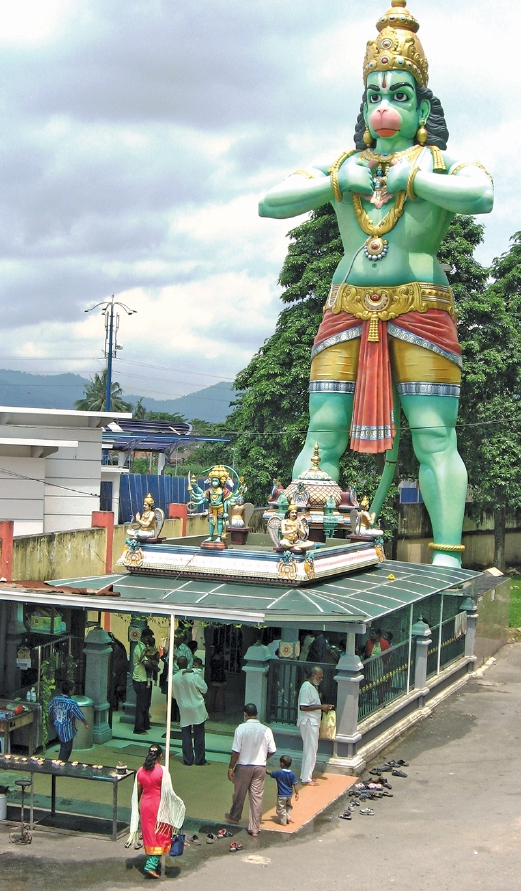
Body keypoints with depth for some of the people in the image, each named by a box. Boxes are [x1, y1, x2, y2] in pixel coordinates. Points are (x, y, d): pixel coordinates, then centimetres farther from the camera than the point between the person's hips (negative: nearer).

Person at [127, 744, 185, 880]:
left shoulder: (140, 771, -1)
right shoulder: (162, 771, -16)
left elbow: (137, 792, 6)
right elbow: (167, 792, -16)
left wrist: (138, 807, 18)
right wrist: (178, 802, -1)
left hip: (145, 805, 5)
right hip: (158, 806, -5)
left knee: (149, 833, 18)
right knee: (159, 836, 3)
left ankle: (152, 861, 31)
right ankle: (151, 865, -6)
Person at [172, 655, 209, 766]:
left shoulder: (174, 678, -7)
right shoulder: (194, 676, -18)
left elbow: (174, 694, 5)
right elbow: (204, 689, -5)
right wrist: (200, 678, 6)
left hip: (184, 710, 2)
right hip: (197, 709, -2)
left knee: (186, 735, 10)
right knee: (199, 735, 7)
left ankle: (188, 759, 12)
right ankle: (200, 759, 12)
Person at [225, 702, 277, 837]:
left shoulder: (241, 728, -14)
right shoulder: (266, 730, -5)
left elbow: (236, 751, -15)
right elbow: (272, 751, 0)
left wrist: (231, 768, -5)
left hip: (243, 766, -2)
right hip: (260, 767, 2)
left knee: (239, 794, 18)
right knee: (257, 797, 7)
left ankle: (234, 817, 40)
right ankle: (254, 828, 8)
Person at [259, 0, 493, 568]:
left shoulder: (443, 164, 9)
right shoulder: (339, 165, 19)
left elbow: (480, 197, -15)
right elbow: (270, 203, 8)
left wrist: (410, 178, -9)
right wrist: (336, 183, -3)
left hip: (420, 310, -3)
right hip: (347, 312, 3)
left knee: (433, 438, -8)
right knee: (322, 437, -3)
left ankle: (447, 557, -9)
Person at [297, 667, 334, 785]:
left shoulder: (313, 687, 14)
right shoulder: (306, 687, -17)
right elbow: (303, 707, -24)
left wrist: (323, 707, 8)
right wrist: (321, 707, -22)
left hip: (313, 722, 10)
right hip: (308, 722, -10)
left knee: (310, 749, 14)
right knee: (311, 750, -8)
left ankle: (306, 776, 21)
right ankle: (306, 779, -4)